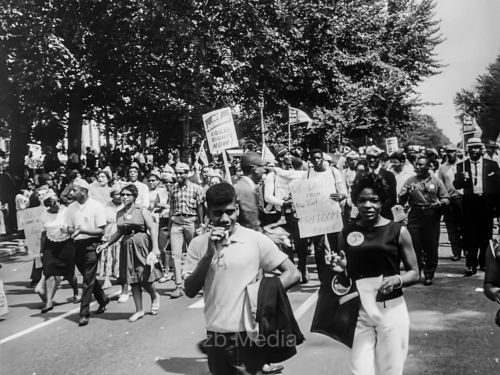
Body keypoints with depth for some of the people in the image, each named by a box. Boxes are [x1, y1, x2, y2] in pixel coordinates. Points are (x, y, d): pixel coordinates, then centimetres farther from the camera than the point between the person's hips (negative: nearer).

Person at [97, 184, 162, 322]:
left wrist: (155, 248, -17)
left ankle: (155, 296, 27)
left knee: (144, 278, -5)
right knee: (133, 280, 6)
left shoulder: (142, 210, -5)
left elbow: (153, 229, -9)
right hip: (127, 247, 5)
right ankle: (139, 310, 17)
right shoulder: (119, 213, 9)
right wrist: (106, 244, 9)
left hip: (141, 245, -5)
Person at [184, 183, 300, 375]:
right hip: (216, 334, 3)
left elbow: (292, 274, -6)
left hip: (251, 333, -2)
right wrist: (209, 254, -16)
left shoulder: (256, 240, -8)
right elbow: (190, 292, -5)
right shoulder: (198, 244, -1)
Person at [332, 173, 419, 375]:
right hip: (359, 311, 1)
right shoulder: (347, 233, 3)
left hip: (391, 310, -1)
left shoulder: (397, 231, -3)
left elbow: (414, 273, 2)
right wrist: (341, 267, -7)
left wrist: (397, 280, -17)